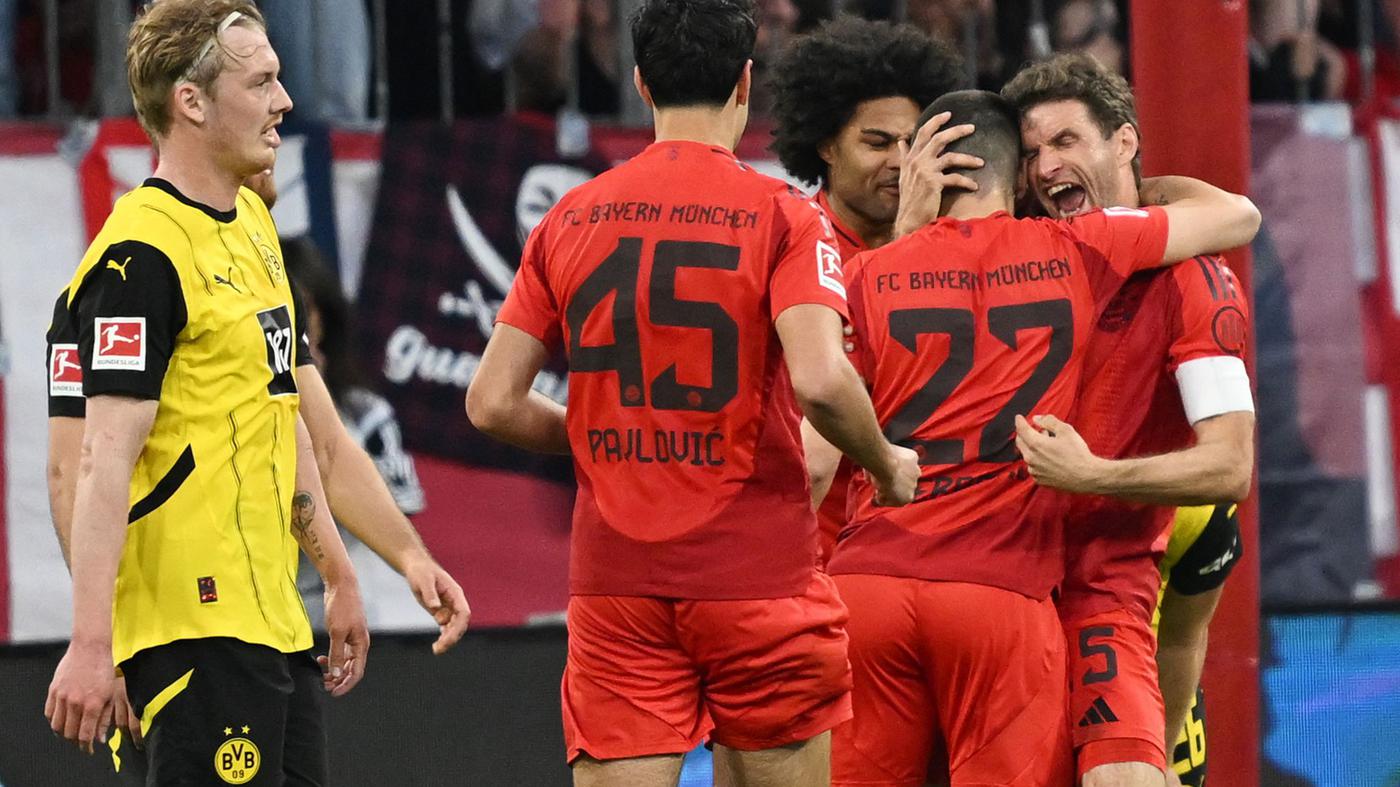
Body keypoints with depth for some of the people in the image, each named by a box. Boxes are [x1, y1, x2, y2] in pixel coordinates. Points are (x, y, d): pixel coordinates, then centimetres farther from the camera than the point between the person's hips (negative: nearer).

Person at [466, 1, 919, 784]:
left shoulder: (570, 220, 6)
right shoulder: (781, 216, -6)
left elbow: (493, 403, 5)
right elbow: (821, 380, -20)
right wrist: (887, 467, -1)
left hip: (615, 583, 3)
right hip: (759, 572, -3)